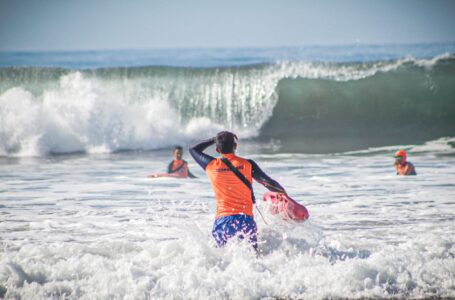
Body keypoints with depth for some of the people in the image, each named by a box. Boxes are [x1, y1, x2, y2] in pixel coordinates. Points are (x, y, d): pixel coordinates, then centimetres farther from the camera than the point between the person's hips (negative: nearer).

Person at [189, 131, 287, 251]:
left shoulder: (211, 166, 4)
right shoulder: (247, 165, -1)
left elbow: (193, 150, 24)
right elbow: (270, 183, 2)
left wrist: (214, 139, 28)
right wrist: (282, 192, 18)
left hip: (221, 222, 1)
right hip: (245, 219, -1)